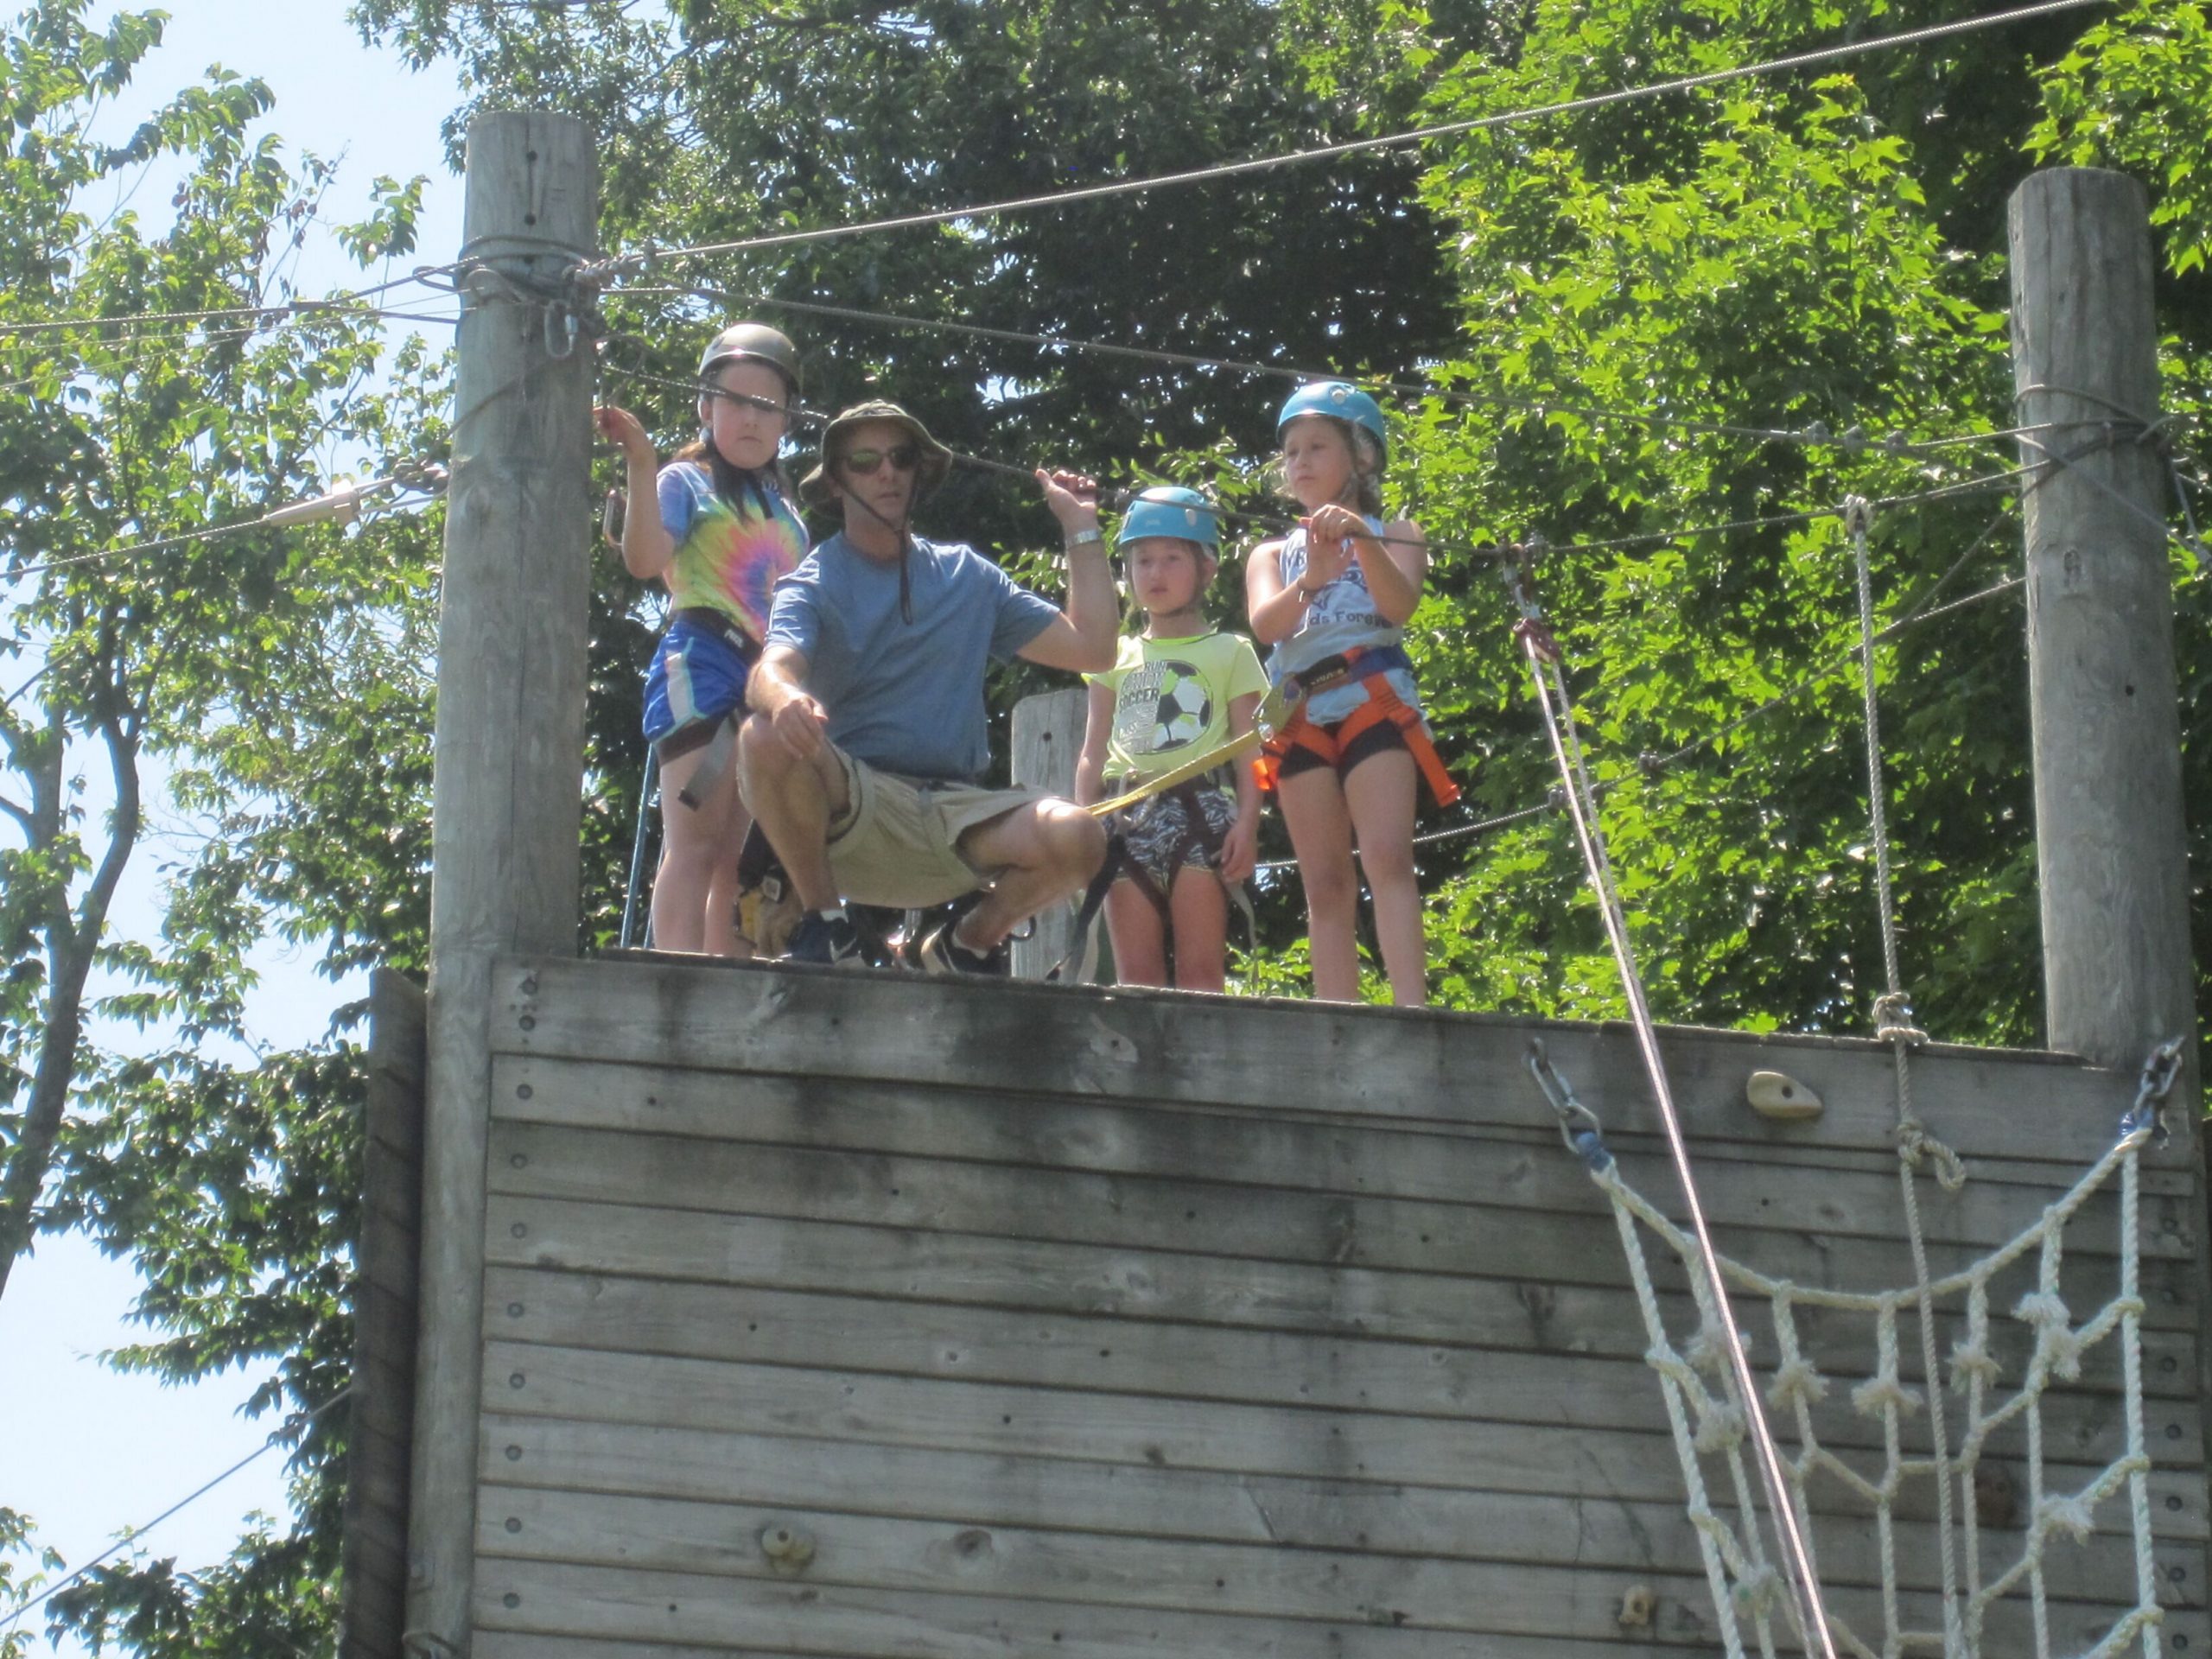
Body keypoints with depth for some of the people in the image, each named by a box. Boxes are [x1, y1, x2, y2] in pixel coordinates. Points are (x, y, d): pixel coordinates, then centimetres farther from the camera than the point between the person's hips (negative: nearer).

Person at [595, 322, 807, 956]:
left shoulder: (784, 512, 23)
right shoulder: (687, 483, 4)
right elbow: (645, 559, -15)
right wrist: (641, 468, -24)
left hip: (770, 680, 7)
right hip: (704, 665, -7)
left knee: (740, 858, 4)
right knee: (696, 842, -16)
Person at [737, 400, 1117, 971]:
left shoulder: (968, 576, 16)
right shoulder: (813, 585, 4)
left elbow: (1091, 647, 13)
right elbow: (772, 669, -18)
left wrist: (1082, 529, 13)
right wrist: (785, 698, -42)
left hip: (954, 812, 2)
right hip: (850, 805, -2)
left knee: (1076, 838, -27)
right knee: (767, 739, -34)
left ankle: (969, 941, 4)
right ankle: (825, 924, -12)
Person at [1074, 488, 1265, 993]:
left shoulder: (1229, 653, 12)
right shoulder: (1116, 658, 20)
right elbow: (1093, 755, 18)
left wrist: (1247, 823, -8)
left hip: (1201, 807, -3)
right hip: (1129, 814, 3)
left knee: (1199, 970, -9)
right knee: (1135, 975, -3)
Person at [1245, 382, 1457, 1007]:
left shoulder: (1394, 534, 15)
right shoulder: (1273, 554, 22)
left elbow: (1400, 604, -5)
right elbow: (1265, 625, 1)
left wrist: (1363, 541, -23)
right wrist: (1311, 580, -19)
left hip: (1374, 701, -3)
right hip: (1301, 715, 3)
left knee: (1388, 859, -20)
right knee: (1326, 884, -2)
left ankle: (1412, 1009, -32)